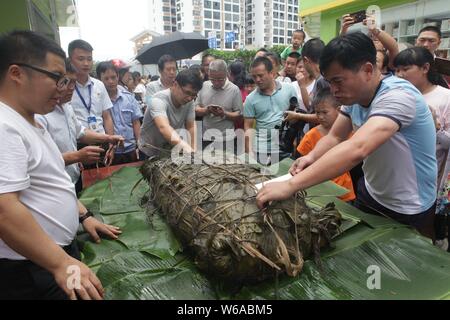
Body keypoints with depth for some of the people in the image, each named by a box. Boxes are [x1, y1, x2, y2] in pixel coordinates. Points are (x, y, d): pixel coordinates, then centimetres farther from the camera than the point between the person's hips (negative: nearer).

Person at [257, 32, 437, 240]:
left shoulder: (397, 96, -31)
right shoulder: (355, 95, -6)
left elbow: (356, 150, -46)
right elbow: (335, 137, 0)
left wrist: (290, 186, -50)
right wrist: (312, 157, -22)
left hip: (408, 212, -6)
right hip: (370, 194, 7)